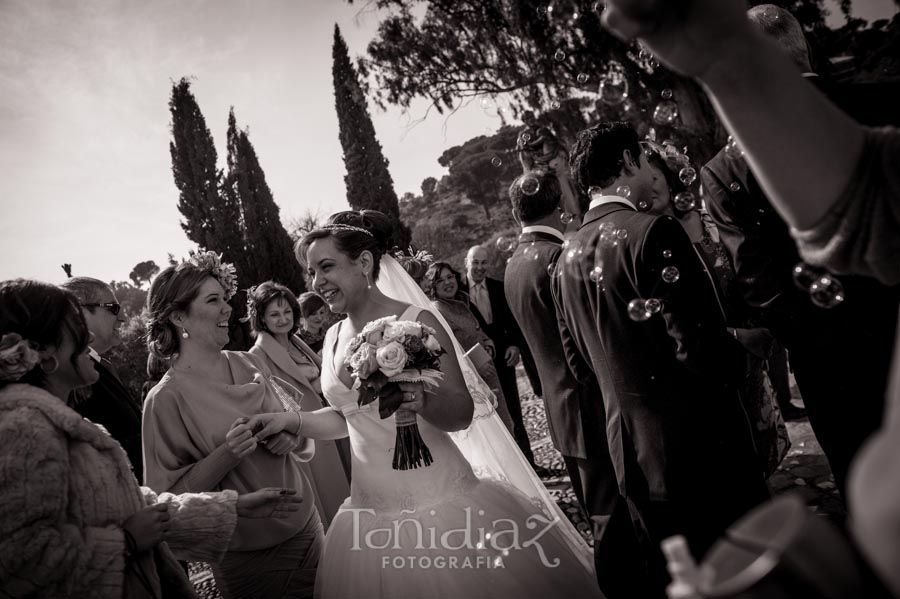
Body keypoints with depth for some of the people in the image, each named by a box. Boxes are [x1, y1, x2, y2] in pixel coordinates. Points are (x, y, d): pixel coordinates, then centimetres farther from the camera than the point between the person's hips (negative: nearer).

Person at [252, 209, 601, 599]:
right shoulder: (333, 339, 6)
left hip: (441, 502, -5)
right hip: (375, 513, 5)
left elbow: (463, 412, -13)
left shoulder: (417, 322, -11)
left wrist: (423, 402, -32)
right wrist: (288, 420, 6)